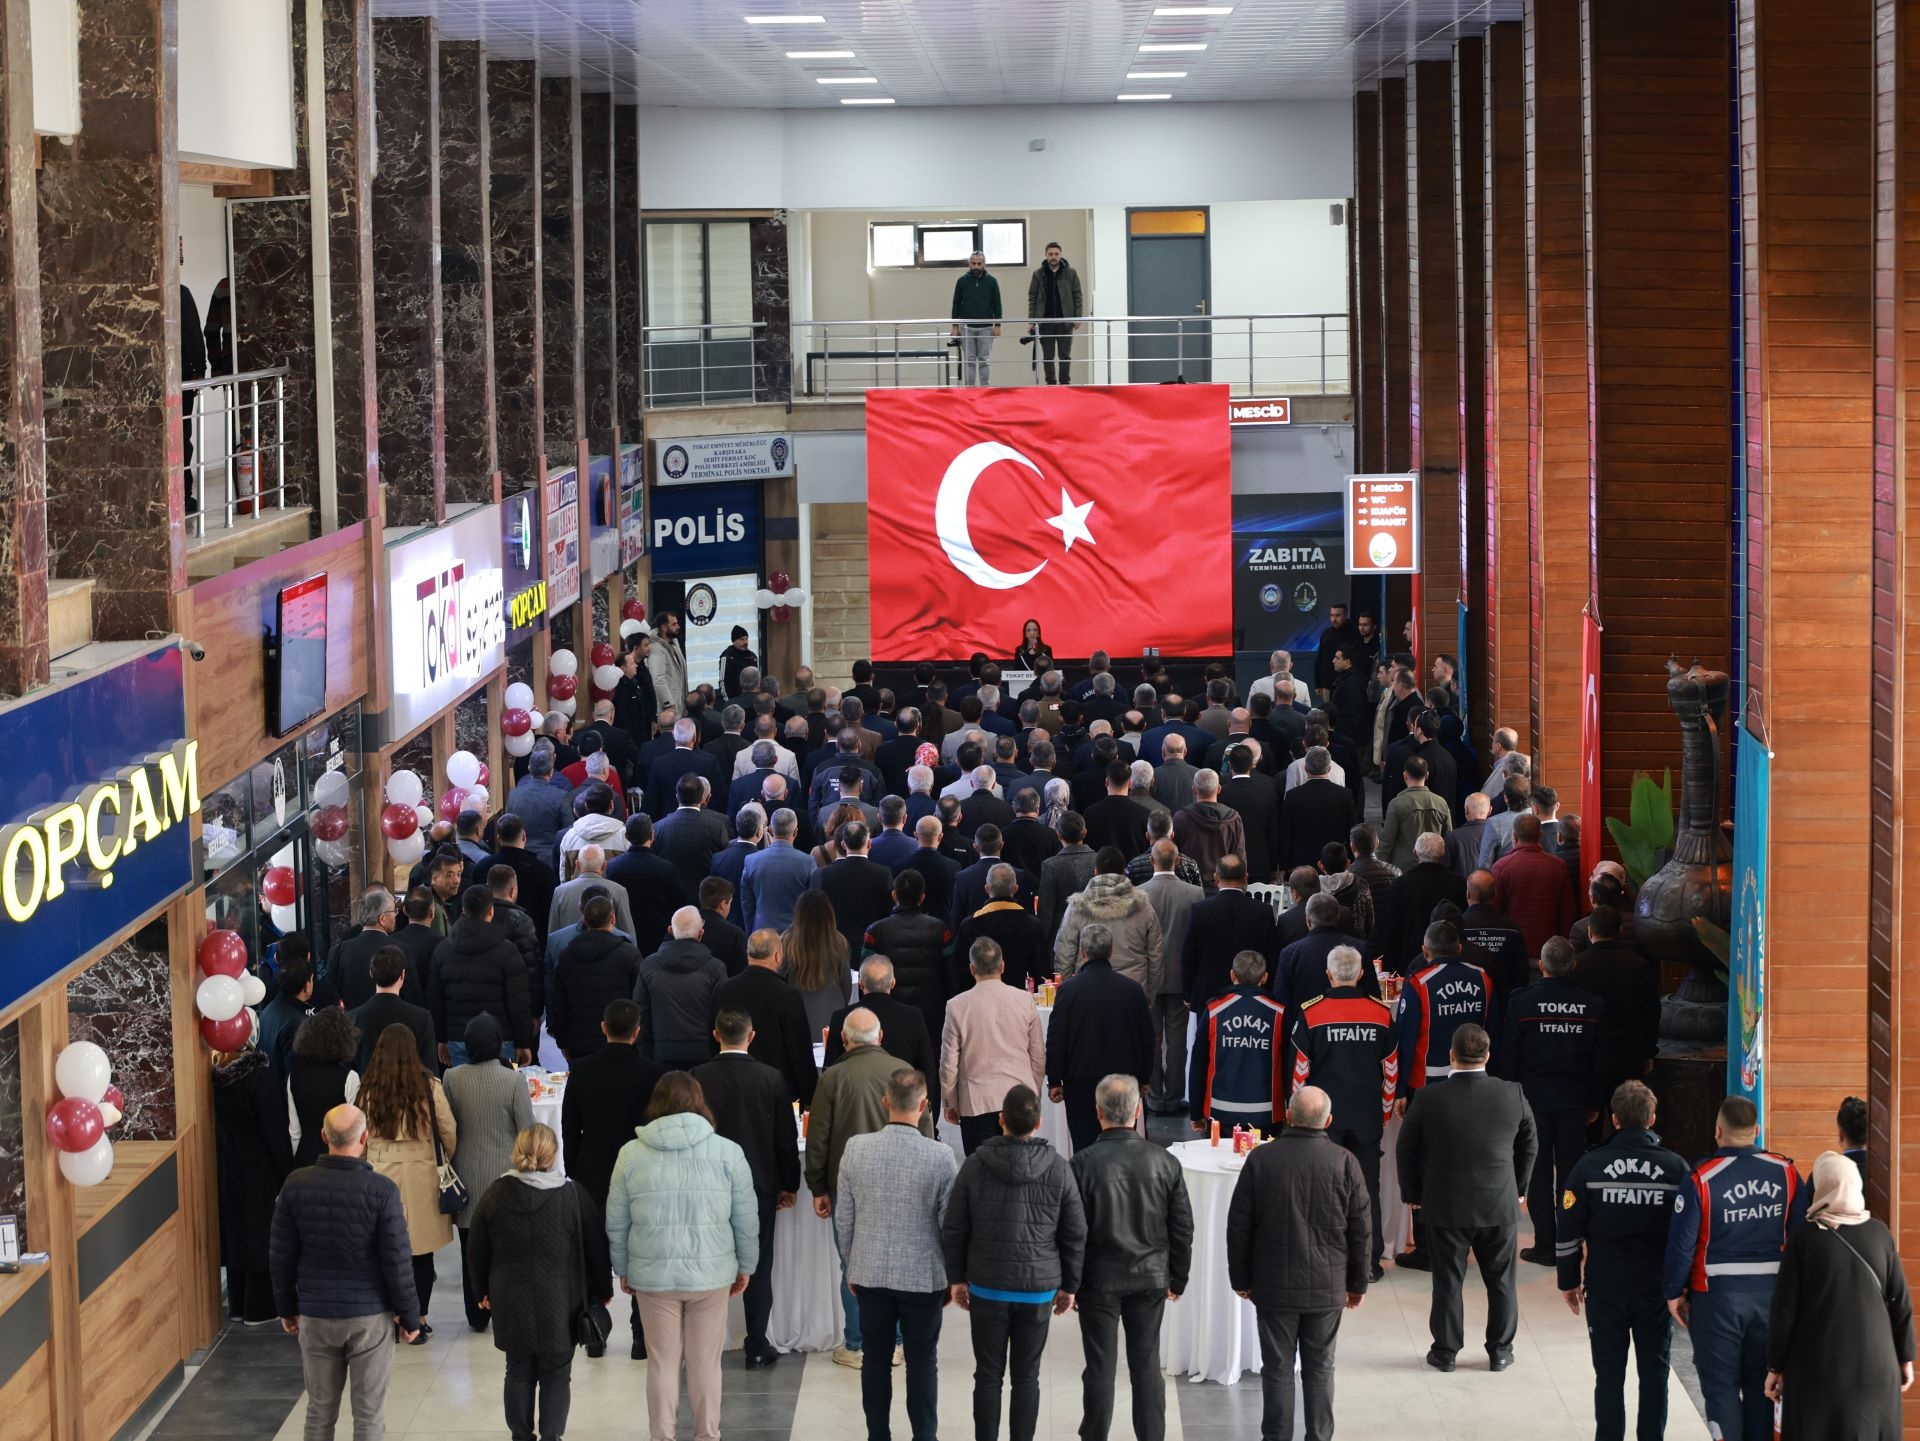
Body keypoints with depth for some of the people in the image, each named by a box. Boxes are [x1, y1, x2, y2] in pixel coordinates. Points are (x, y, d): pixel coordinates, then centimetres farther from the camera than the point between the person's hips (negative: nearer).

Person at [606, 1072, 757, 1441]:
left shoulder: (632, 1153, -2)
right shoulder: (726, 1151, -4)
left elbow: (616, 1222, 3)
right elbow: (747, 1219, 0)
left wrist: (623, 1270, 15)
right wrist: (745, 1266, 13)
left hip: (653, 1274, 0)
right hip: (710, 1272, 0)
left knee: (662, 1362, 10)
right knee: (706, 1362, 10)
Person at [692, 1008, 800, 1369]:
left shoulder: (698, 1078, -9)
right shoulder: (772, 1079, -9)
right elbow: (786, 1138, -3)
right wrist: (789, 1185, 9)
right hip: (760, 1186, 0)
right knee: (758, 1267, 8)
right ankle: (757, 1349, 10)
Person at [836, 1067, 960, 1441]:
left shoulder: (855, 1149, -8)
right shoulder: (940, 1156, -15)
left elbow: (844, 1218, 0)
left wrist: (851, 1265, 14)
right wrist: (951, 1275, 7)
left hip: (869, 1273, 2)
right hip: (923, 1276, -2)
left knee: (875, 1358, 13)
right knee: (922, 1361, 9)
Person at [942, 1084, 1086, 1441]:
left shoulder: (975, 1166, -7)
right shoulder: (1058, 1169, -7)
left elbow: (953, 1230, -1)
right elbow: (1076, 1234, -1)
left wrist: (956, 1278, 11)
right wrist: (1069, 1285, 11)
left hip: (987, 1289, 0)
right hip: (1039, 1289, 0)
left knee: (988, 1375, 8)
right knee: (1026, 1377, 8)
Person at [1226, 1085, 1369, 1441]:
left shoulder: (1261, 1160, -8)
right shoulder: (1344, 1163, -8)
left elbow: (1239, 1225, -2)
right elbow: (1360, 1231, -3)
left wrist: (1241, 1278, 9)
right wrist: (1357, 1283, 9)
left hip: (1273, 1286, 0)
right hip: (1327, 1287, 0)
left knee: (1277, 1368, 7)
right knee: (1320, 1368, 10)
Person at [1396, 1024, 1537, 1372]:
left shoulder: (1428, 1099, -14)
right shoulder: (1513, 1095, -9)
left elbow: (1406, 1151, -3)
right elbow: (1528, 1146, 5)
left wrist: (1413, 1194, 12)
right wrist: (1518, 1188, 19)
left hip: (1445, 1208, -1)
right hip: (1500, 1205, 1)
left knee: (1448, 1280, 11)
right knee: (1501, 1280, 14)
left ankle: (1445, 1350, 19)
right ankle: (1500, 1351, 22)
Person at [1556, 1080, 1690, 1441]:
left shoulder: (1590, 1166, -7)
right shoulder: (1676, 1168, -5)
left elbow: (1567, 1230, -4)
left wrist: (1569, 1281, 8)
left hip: (1605, 1289, 0)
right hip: (1657, 1289, 0)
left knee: (1609, 1374, 7)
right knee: (1654, 1372, 10)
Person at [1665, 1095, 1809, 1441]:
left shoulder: (1702, 1179, -13)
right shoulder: (1787, 1174, -3)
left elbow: (1681, 1242, -10)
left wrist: (1675, 1292, 2)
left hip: (1718, 1297, -3)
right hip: (1773, 1294, 3)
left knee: (1721, 1386, 6)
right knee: (1761, 1386, 14)